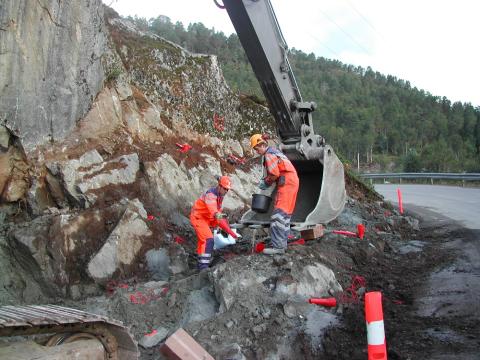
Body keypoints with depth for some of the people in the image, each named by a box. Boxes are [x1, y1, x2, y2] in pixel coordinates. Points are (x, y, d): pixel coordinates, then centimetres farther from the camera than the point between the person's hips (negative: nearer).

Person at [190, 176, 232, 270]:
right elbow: (213, 210, -47)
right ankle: (203, 265, -21)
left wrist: (218, 224, 19)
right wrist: (219, 215, -66)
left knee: (202, 240, 21)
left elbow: (218, 209, 15)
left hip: (206, 218, 10)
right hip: (198, 217, -10)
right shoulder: (211, 194, -28)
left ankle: (200, 263, 36)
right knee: (208, 240, -21)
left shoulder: (220, 195, 2)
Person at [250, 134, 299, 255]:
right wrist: (265, 181, 9)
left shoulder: (269, 155, -11)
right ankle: (282, 242, 20)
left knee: (279, 213, -12)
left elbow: (274, 174, -19)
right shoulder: (274, 152, 20)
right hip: (291, 182, 10)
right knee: (284, 213, 13)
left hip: (286, 183, -10)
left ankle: (278, 246, -15)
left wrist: (266, 183, -3)